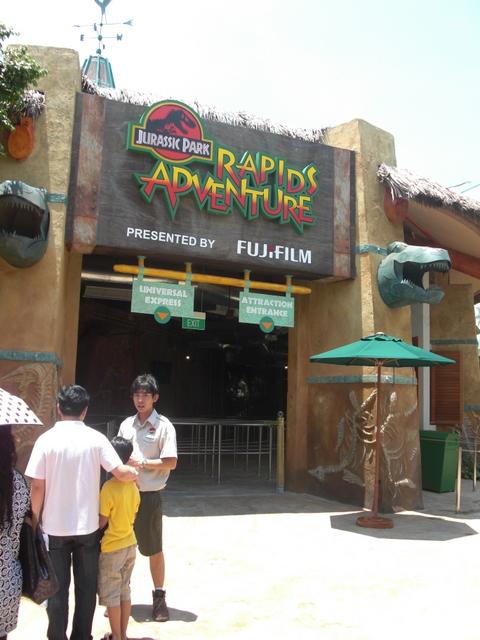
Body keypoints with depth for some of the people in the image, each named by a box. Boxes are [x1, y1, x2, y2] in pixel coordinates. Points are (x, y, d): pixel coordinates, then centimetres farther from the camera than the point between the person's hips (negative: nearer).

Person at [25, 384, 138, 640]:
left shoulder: (46, 439, -9)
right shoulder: (96, 438, -8)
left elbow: (37, 486, -9)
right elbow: (121, 473, -12)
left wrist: (35, 520, 5)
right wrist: (135, 473, 10)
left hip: (55, 526, 0)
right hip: (87, 525, 1)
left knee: (57, 588, 13)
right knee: (86, 587, 14)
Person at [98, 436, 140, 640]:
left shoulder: (109, 487, -22)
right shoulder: (133, 486, -1)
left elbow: (102, 522, -16)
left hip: (112, 548, -7)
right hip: (130, 544, 7)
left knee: (111, 595, 8)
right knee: (124, 591, 17)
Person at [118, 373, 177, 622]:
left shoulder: (163, 426, -8)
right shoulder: (126, 424, 8)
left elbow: (170, 462, -14)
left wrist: (141, 463, -17)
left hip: (149, 496, -5)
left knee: (154, 548, 8)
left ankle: (159, 596, 23)